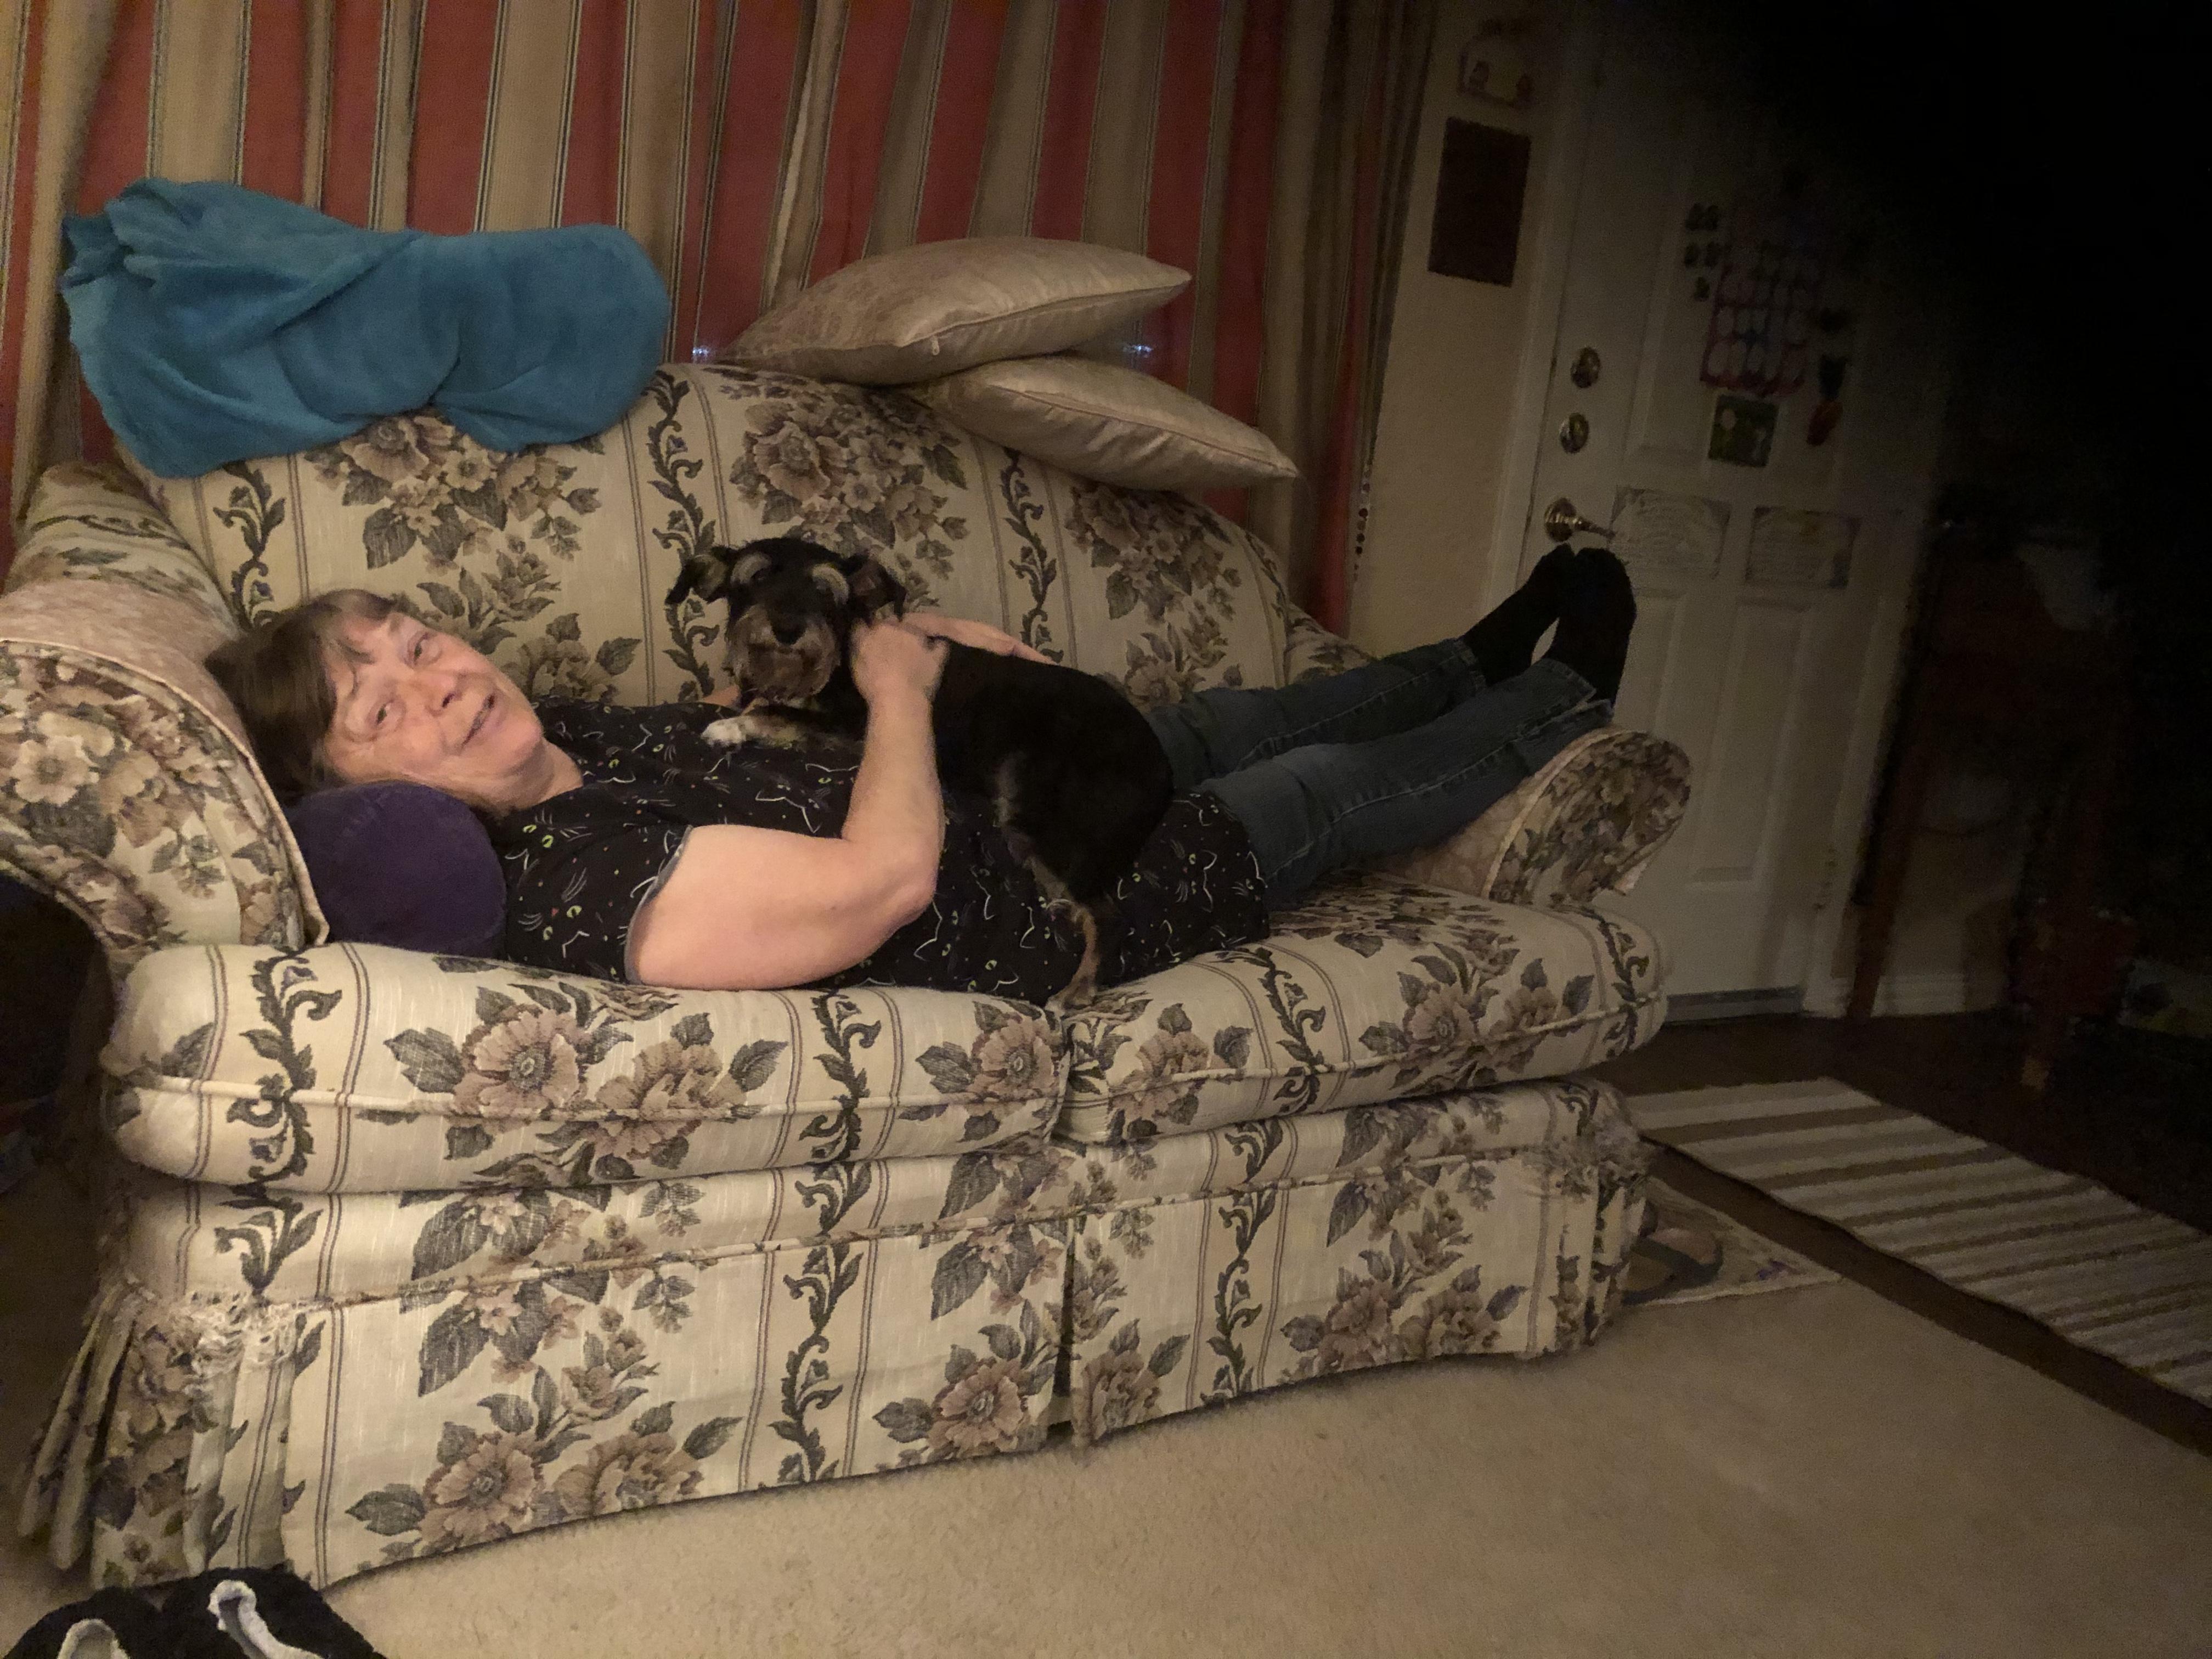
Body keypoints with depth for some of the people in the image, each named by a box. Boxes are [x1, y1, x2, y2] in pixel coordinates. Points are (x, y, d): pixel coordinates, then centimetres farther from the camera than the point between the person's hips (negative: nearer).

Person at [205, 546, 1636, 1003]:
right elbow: (886, 874, -38)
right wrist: (899, 686, -20)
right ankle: (1562, 706, 39)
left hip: (987, 813, 8)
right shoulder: (570, 879, -35)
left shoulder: (551, 735, -7)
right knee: (1322, 795, 9)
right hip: (1051, 925, -8)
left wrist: (911, 645, -2)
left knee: (1215, 724, 23)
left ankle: (1477, 665, 52)